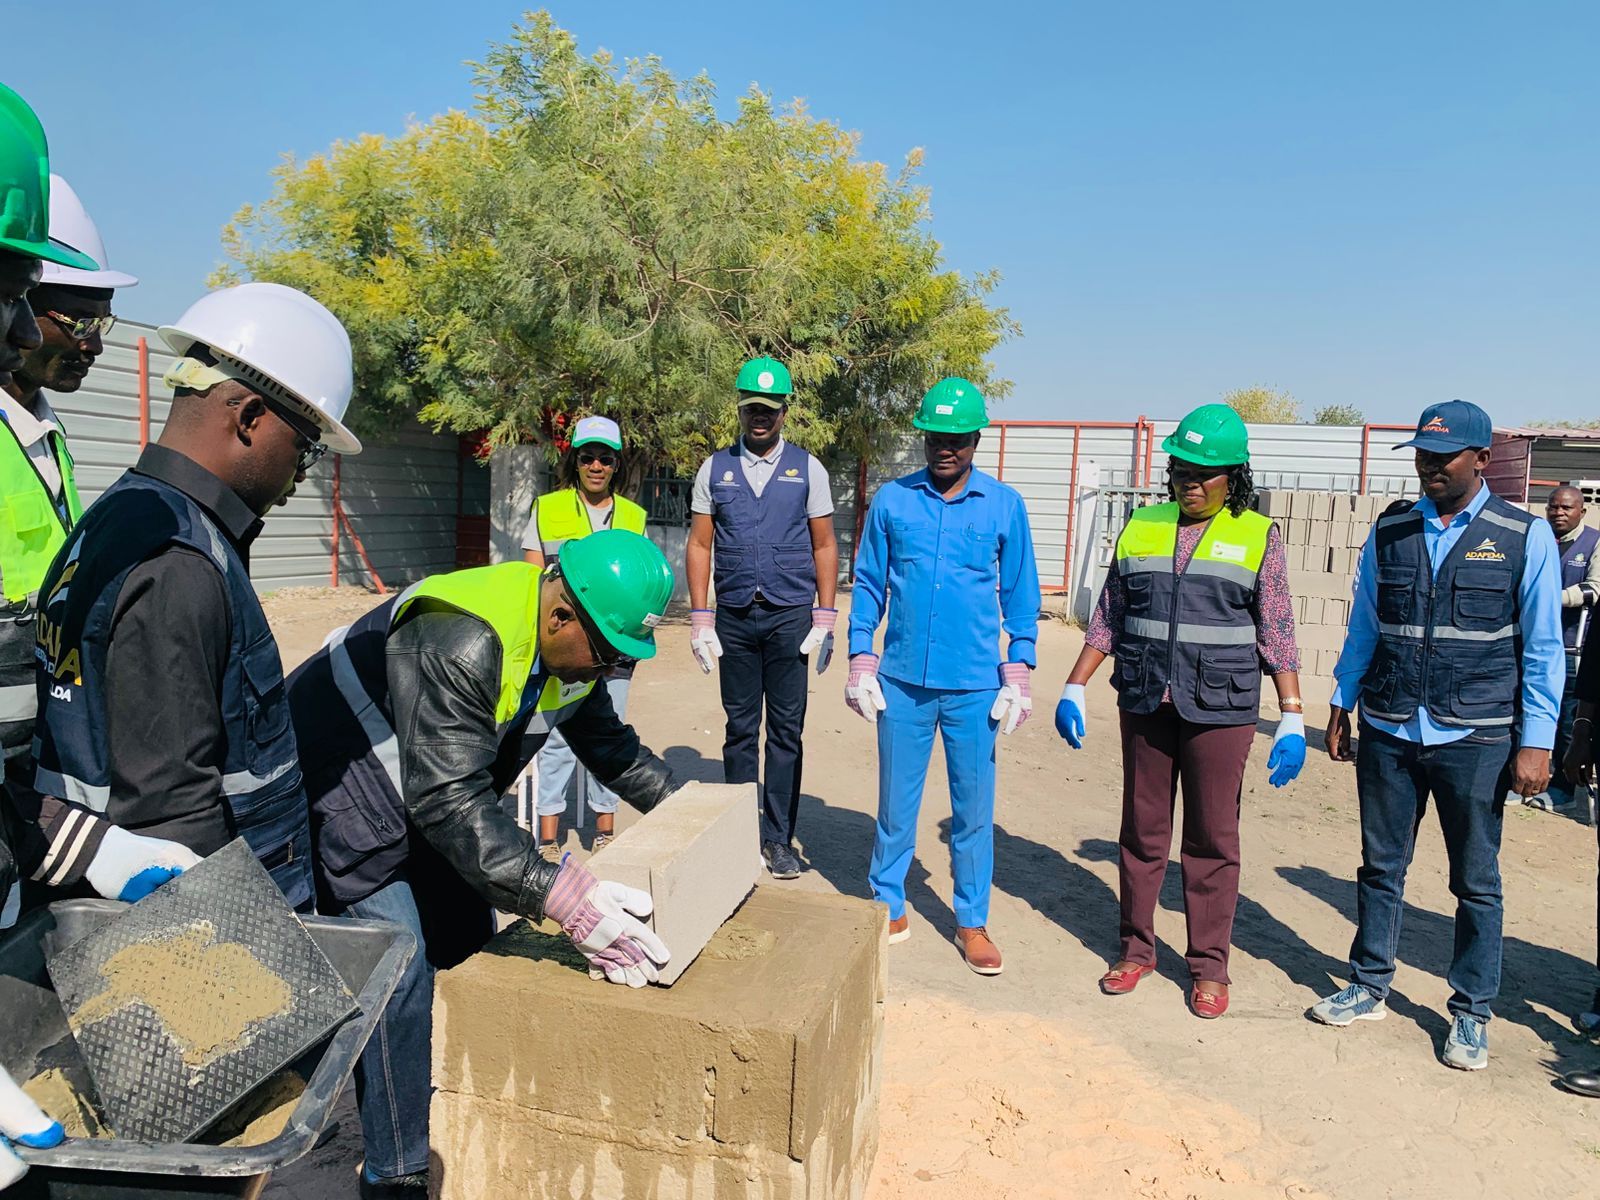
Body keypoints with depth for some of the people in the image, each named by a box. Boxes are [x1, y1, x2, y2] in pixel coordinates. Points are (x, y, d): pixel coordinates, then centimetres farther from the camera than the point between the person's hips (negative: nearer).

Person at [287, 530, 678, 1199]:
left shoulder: (571, 644, -8)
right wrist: (565, 898, -46)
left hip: (432, 798, 9)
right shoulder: (459, 642, -37)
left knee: (469, 951, 10)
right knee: (399, 980, -11)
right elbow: (450, 802, -41)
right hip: (342, 792, -8)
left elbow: (605, 739, 10)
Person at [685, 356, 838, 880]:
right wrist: (700, 618, -2)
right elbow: (700, 545, 6)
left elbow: (825, 546, 4)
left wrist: (824, 619, -4)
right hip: (735, 616, 1)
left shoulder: (807, 469, 4)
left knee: (786, 731, 3)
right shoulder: (715, 469, 7)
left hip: (790, 615, -1)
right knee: (740, 729, 8)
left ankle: (778, 839, 13)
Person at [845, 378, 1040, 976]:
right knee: (896, 800, 11)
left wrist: (1017, 675, 0)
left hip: (974, 686, 0)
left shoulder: (1004, 506, 1)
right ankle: (888, 907, 28)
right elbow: (868, 584, 6)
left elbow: (1020, 596, 5)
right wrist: (860, 663, 1)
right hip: (902, 681, 1)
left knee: (974, 807, 8)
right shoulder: (892, 499, 1)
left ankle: (972, 921, 24)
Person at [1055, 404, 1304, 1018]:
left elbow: (1277, 635, 0)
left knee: (1212, 839, 5)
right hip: (1144, 706, 3)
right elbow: (1108, 618, 12)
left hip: (1219, 712, -2)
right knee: (1142, 831, 11)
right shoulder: (1142, 527, 7)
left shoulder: (1258, 536, 0)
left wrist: (1293, 719, -5)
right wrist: (1074, 688, 8)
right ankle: (1136, 949, 25)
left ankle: (1210, 967, 19)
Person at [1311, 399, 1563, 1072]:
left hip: (1474, 739, -2)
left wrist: (1535, 741, -6)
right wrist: (1341, 706, 11)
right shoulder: (1390, 531, 5)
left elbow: (1542, 649, -1)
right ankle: (1368, 988, 28)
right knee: (1381, 867, 13)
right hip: (1387, 733, 3)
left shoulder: (1525, 538, -3)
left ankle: (1471, 1014, 25)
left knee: (1476, 882, 9)